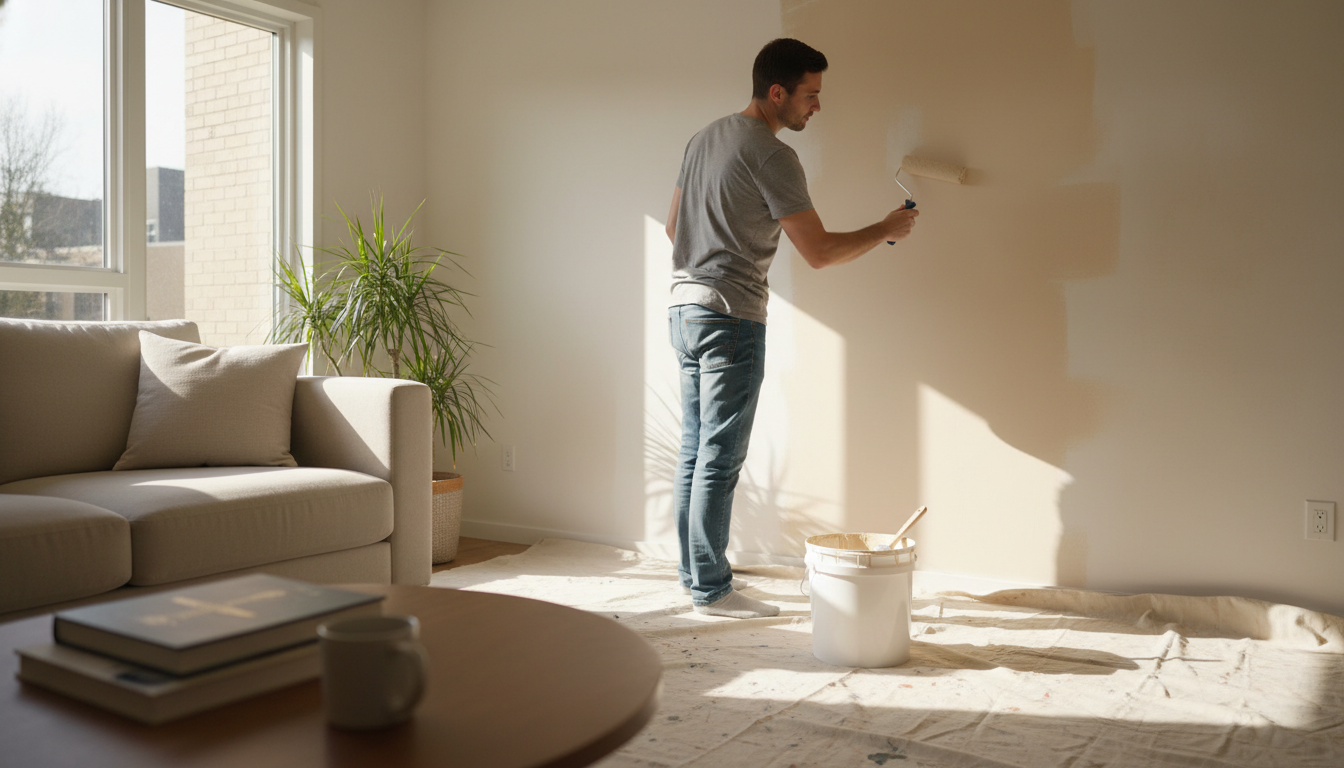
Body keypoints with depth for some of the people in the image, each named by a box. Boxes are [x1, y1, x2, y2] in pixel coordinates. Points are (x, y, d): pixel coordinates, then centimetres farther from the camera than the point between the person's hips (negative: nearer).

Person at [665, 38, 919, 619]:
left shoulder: (703, 139, 14)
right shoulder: (771, 156, -13)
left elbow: (674, 226, 22)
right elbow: (819, 252, -14)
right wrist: (886, 230, -1)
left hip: (684, 309, 9)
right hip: (730, 318, -9)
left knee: (694, 453, 13)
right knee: (719, 460, -3)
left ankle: (693, 572, 22)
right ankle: (711, 589, 5)